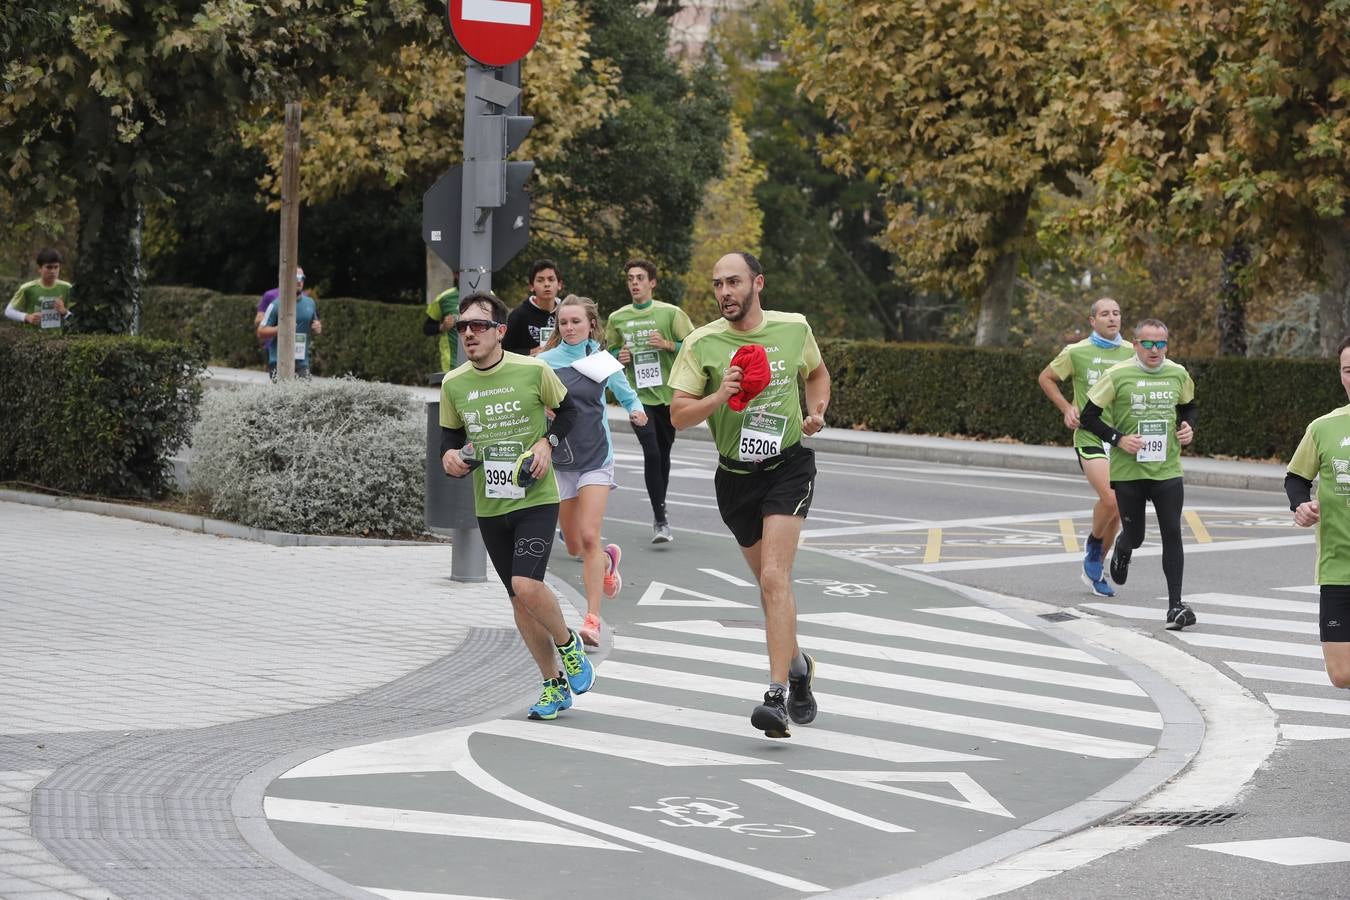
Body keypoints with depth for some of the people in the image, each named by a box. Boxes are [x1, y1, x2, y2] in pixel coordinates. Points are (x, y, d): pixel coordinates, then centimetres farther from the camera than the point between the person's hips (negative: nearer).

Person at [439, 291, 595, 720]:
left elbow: (567, 409, 7)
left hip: (536, 499, -4)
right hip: (489, 507, 4)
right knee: (519, 600, 9)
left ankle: (569, 644, 9)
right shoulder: (453, 384, 0)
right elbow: (450, 434, 14)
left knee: (526, 586, -21)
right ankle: (555, 685, 23)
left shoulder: (533, 371, -9)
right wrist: (450, 455, -8)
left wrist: (548, 442, -9)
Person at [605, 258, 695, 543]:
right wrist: (619, 357, -2)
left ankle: (660, 514, 31)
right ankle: (660, 521, -14)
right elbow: (609, 352, 20)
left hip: (668, 394, 1)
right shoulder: (617, 319, 7)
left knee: (663, 455, 13)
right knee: (651, 453, -15)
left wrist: (668, 344, -15)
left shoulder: (671, 313, 1)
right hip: (638, 396, 0)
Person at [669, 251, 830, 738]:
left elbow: (817, 372, 20)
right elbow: (678, 414, -7)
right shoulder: (701, 343, -6)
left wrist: (817, 412, 1)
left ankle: (776, 695, -20)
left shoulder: (793, 328, -1)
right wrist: (719, 397, -24)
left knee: (774, 578, -17)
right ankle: (797, 664, 38)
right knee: (769, 581, 12)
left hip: (788, 466, -2)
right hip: (735, 475, 2)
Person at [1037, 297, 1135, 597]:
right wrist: (1066, 408, 2)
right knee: (1110, 499, -22)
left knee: (1116, 511, 8)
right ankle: (1093, 545, 7)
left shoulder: (1131, 353, 6)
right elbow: (1045, 378, 12)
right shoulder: (1076, 352, -2)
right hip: (1089, 436, -4)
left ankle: (1095, 568, 26)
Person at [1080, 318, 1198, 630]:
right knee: (1134, 535, 8)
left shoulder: (1178, 374, 3)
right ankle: (1122, 549, 48)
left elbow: (1188, 406, 22)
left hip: (1167, 471, 2)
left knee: (1172, 533, -9)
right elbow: (1088, 416, -4)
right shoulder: (1117, 376, -9)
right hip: (1128, 472, -2)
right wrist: (1118, 439, -16)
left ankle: (1175, 606, -7)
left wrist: (1189, 428, 1)